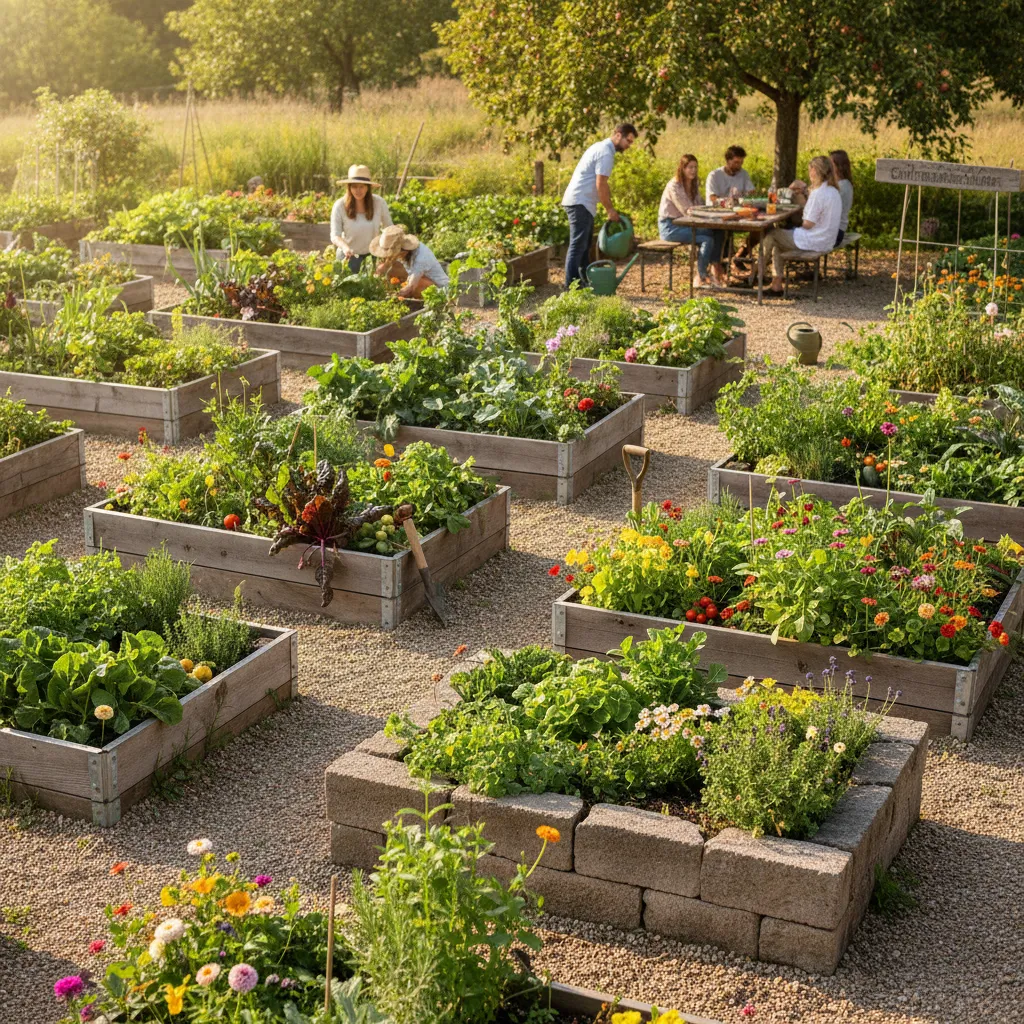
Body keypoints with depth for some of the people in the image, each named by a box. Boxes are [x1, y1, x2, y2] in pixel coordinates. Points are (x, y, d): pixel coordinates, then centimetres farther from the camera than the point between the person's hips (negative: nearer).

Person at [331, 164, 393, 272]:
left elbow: (389, 229, 0)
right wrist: (344, 247, -39)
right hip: (349, 255, -1)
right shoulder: (340, 206, -15)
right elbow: (335, 235, -17)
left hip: (372, 255, 1)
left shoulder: (379, 203, -11)